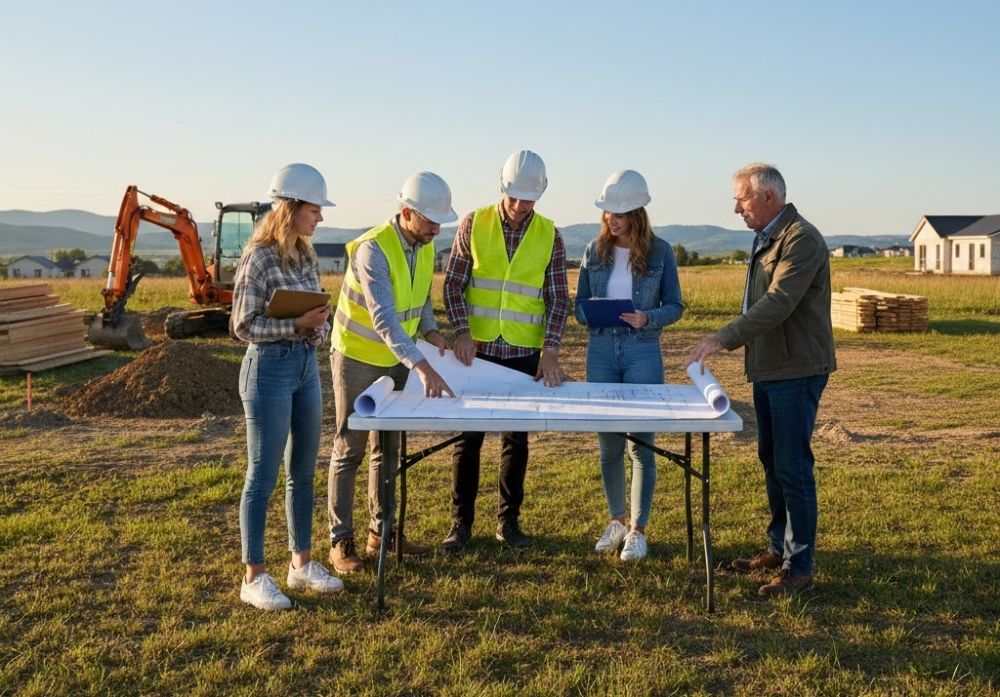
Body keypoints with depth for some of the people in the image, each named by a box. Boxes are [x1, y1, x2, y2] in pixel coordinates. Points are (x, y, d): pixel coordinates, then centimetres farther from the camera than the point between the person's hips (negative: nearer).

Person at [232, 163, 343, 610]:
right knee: (263, 476, 0)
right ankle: (253, 578, 10)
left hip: (307, 365, 8)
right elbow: (243, 326, -14)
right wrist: (296, 325, -21)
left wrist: (319, 327, -3)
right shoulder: (259, 258, -13)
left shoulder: (306, 257, 9)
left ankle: (301, 563, 26)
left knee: (303, 473, 14)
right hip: (269, 368, -8)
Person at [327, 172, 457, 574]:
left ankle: (381, 532, 26)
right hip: (357, 358, -7)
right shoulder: (373, 249, -28)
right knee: (349, 450, 1)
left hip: (395, 360, 8)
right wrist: (421, 365, -49)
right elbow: (383, 317, -39)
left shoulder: (425, 246, -3)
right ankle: (341, 542, 10)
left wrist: (429, 329, -6)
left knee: (387, 448, 14)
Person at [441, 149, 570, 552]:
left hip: (525, 354, 1)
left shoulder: (549, 236, 1)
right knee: (468, 436, 4)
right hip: (476, 349, -1)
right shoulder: (474, 224, -1)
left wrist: (550, 349, -11)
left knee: (516, 439, 8)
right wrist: (462, 331, -12)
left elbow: (558, 299, 0)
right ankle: (461, 522, 15)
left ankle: (508, 521, 21)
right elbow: (453, 284, 1)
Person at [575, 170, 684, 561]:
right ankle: (616, 522, 24)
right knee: (608, 443, 9)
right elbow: (579, 304, 11)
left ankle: (638, 530, 10)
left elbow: (675, 306, 1)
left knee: (641, 443, -1)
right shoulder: (595, 251, 5)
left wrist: (648, 318, -18)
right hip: (601, 351, 3)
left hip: (643, 353, -3)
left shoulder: (660, 252, -2)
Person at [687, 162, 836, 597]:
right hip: (767, 370, 10)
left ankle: (798, 567, 3)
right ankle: (779, 547, 29)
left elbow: (778, 304, -27)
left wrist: (722, 339, -30)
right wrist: (730, 341, 16)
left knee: (793, 468, -5)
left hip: (796, 372, -10)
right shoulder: (765, 239, 14)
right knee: (772, 463, 17)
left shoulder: (801, 239, -17)